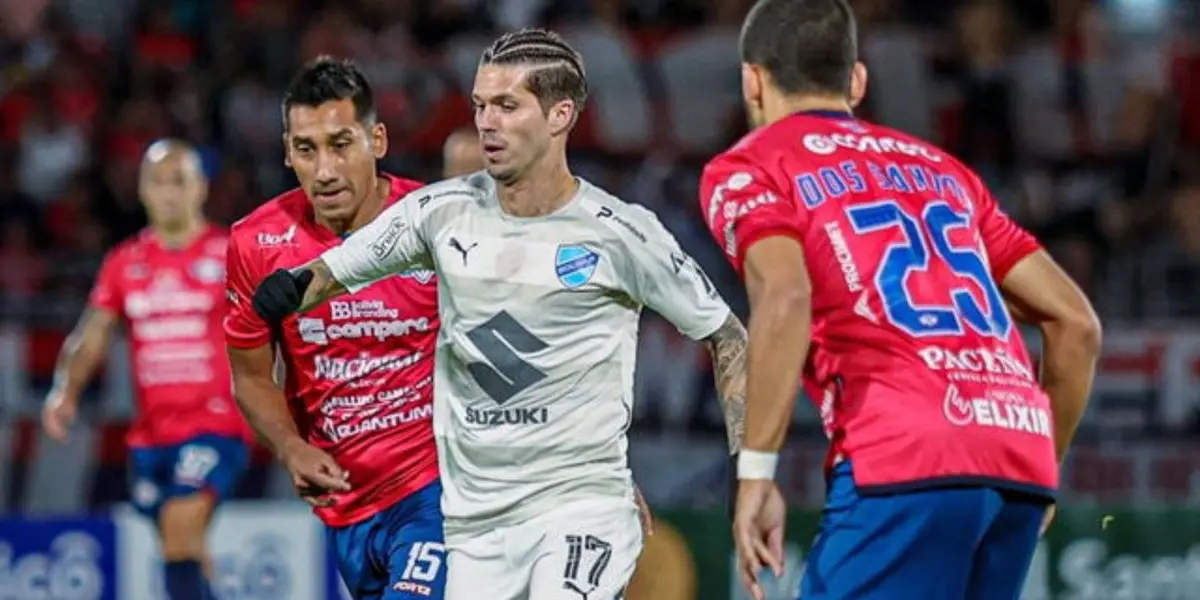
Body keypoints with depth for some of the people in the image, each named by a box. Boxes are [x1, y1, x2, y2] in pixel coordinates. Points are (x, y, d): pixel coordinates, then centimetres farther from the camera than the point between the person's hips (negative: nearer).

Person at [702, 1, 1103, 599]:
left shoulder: (747, 169, 11)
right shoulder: (940, 167, 28)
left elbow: (785, 298, -11)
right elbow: (1076, 321, 22)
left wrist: (755, 471, -11)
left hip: (903, 463, -6)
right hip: (1021, 466, 6)